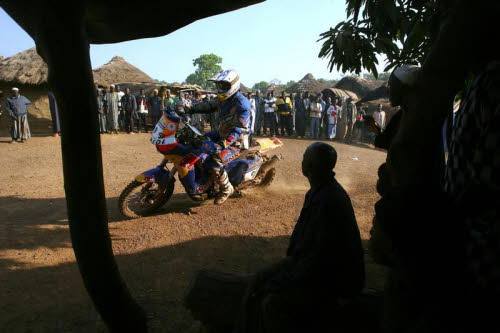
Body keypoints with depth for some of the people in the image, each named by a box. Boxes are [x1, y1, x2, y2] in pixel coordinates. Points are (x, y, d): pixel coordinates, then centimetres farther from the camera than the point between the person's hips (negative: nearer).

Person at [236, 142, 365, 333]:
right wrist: (290, 257, 6)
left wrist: (289, 279, -18)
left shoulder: (329, 200, -28)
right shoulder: (317, 191, 2)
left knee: (274, 302, -22)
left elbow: (323, 254, -26)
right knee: (258, 282, 2)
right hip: (306, 259, 9)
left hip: (330, 277, -9)